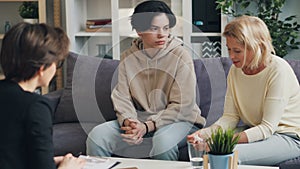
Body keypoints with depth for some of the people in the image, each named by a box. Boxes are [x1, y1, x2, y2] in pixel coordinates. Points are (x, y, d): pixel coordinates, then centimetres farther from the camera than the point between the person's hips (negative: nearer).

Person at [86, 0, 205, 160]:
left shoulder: (181, 57, -9)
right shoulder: (128, 57, 3)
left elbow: (182, 106, -13)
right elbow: (122, 97, -1)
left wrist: (148, 126, -23)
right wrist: (128, 121, -23)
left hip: (178, 119, -3)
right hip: (138, 118, 4)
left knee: (163, 141, -38)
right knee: (97, 136, -18)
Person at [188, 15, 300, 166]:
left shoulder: (278, 70, -21)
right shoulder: (235, 70, 0)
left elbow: (268, 127, -23)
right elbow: (230, 116, -1)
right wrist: (205, 133, -21)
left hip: (287, 136, -6)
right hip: (254, 130, 6)